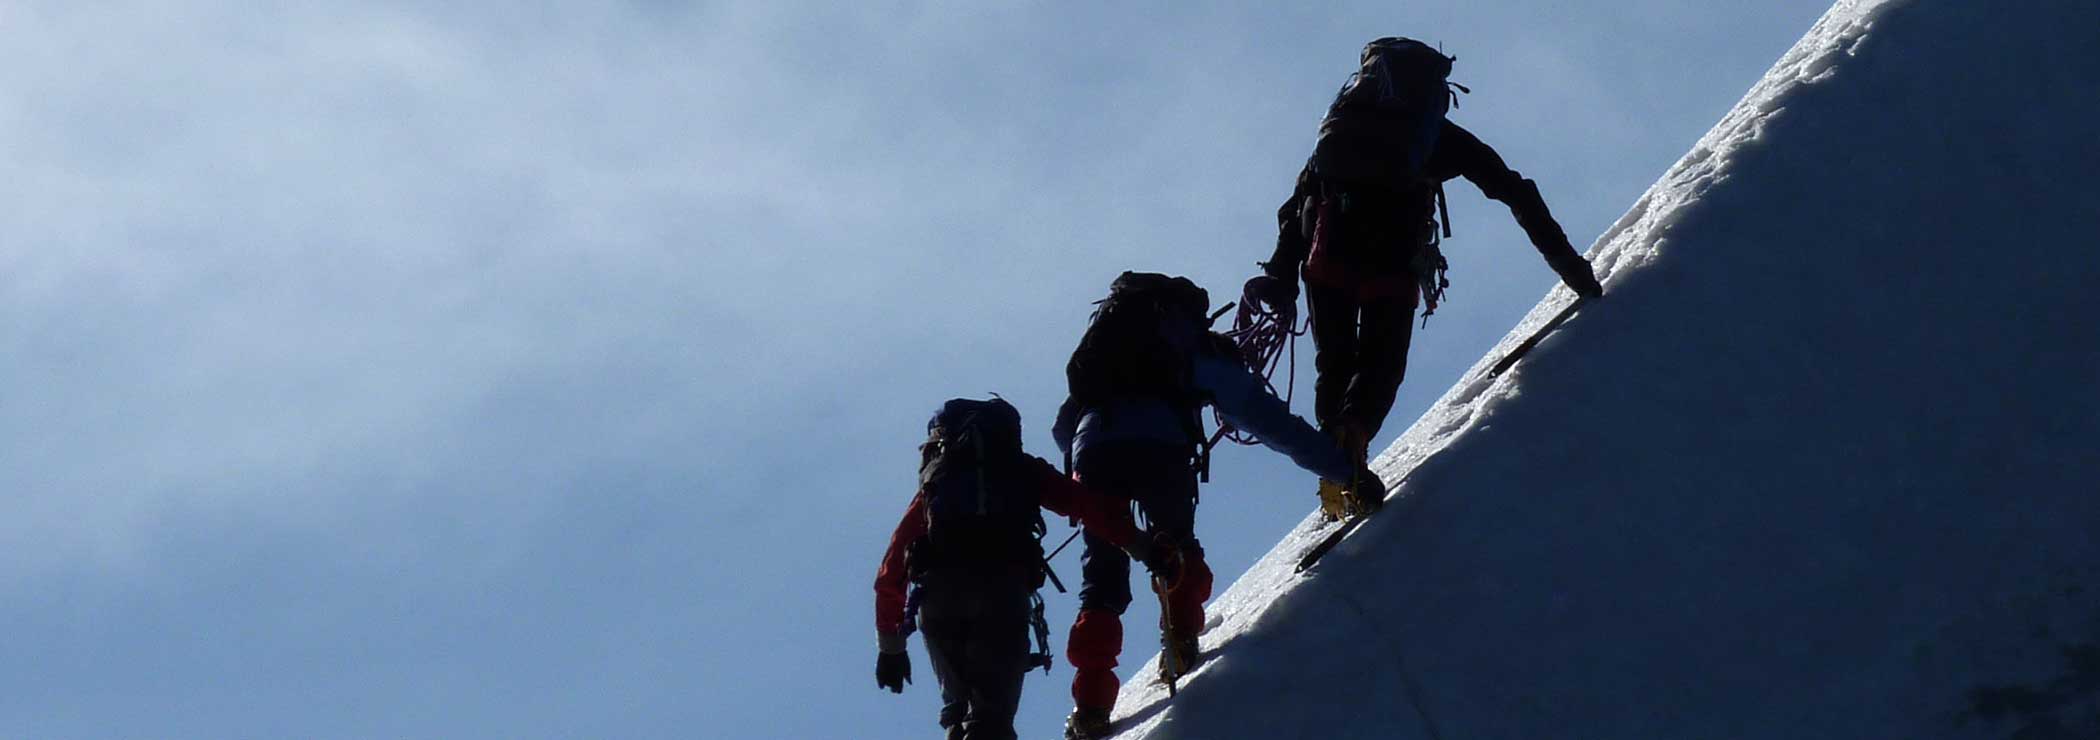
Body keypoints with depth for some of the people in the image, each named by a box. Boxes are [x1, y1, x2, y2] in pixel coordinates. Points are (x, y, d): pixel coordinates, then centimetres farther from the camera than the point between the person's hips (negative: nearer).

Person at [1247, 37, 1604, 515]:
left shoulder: (1343, 125, 31)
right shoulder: (1444, 137, 23)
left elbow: (1296, 205, 25)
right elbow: (1518, 195, 19)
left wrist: (1281, 275, 22)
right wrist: (1569, 265, 20)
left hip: (1327, 256, 2)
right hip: (1393, 263, -2)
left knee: (1333, 367, 18)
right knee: (1380, 368, 10)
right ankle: (1351, 436, -20)